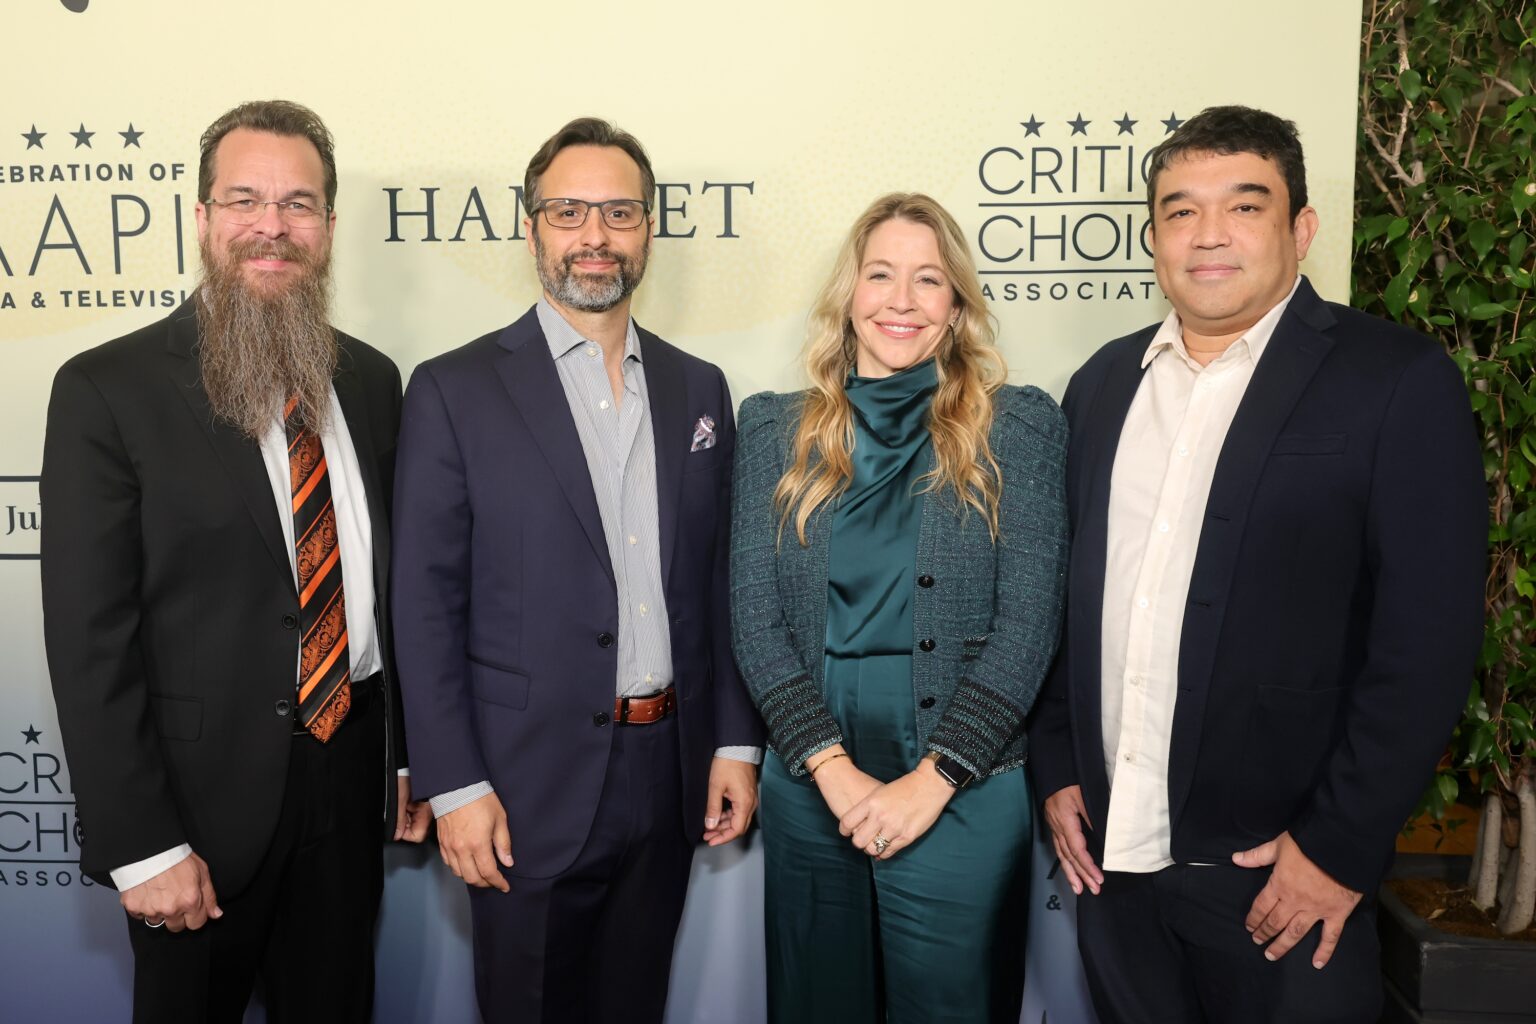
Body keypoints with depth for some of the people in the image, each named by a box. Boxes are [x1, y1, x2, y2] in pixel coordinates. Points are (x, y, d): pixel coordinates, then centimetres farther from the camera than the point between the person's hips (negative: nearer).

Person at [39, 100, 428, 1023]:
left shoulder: (373, 381, 5)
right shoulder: (107, 390, -10)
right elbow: (90, 635, -12)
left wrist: (412, 756, 10)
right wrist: (141, 845, -14)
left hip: (349, 777, 4)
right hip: (203, 791, -4)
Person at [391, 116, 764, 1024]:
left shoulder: (699, 389, 7)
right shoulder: (454, 391, -6)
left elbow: (718, 583, 9)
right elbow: (426, 604, -7)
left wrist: (737, 742, 5)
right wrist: (454, 785, -11)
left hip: (668, 777, 4)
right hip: (529, 786, -3)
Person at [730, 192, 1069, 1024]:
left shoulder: (1019, 426, -1)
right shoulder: (776, 429, 4)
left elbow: (1027, 621, -6)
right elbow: (755, 616, -1)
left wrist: (930, 779, -13)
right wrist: (833, 768, -10)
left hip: (962, 794, -2)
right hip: (809, 788, 2)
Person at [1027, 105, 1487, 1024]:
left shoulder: (1398, 381, -8)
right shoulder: (1105, 382, 7)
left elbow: (1428, 638, -12)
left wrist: (1339, 845, -13)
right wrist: (1057, 770, 6)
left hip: (1279, 875, -4)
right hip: (1110, 851, 5)